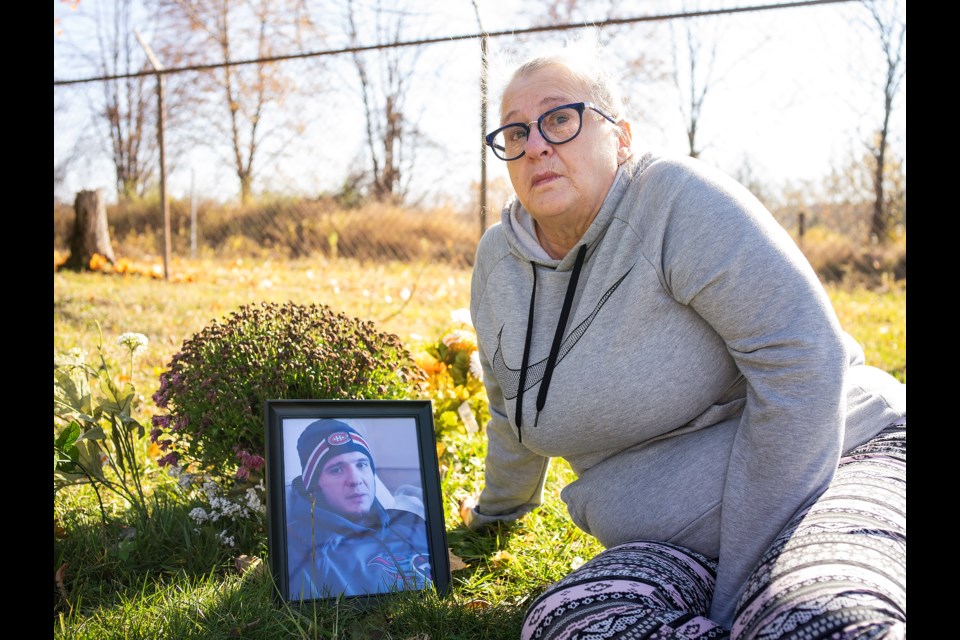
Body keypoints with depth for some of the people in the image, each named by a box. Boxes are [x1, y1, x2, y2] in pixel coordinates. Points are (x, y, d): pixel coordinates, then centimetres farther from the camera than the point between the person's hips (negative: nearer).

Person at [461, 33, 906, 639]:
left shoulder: (677, 199, -15)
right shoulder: (498, 260, 4)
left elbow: (800, 360, -21)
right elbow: (513, 411, 22)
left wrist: (737, 580, -18)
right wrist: (500, 505, 38)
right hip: (675, 545, 7)